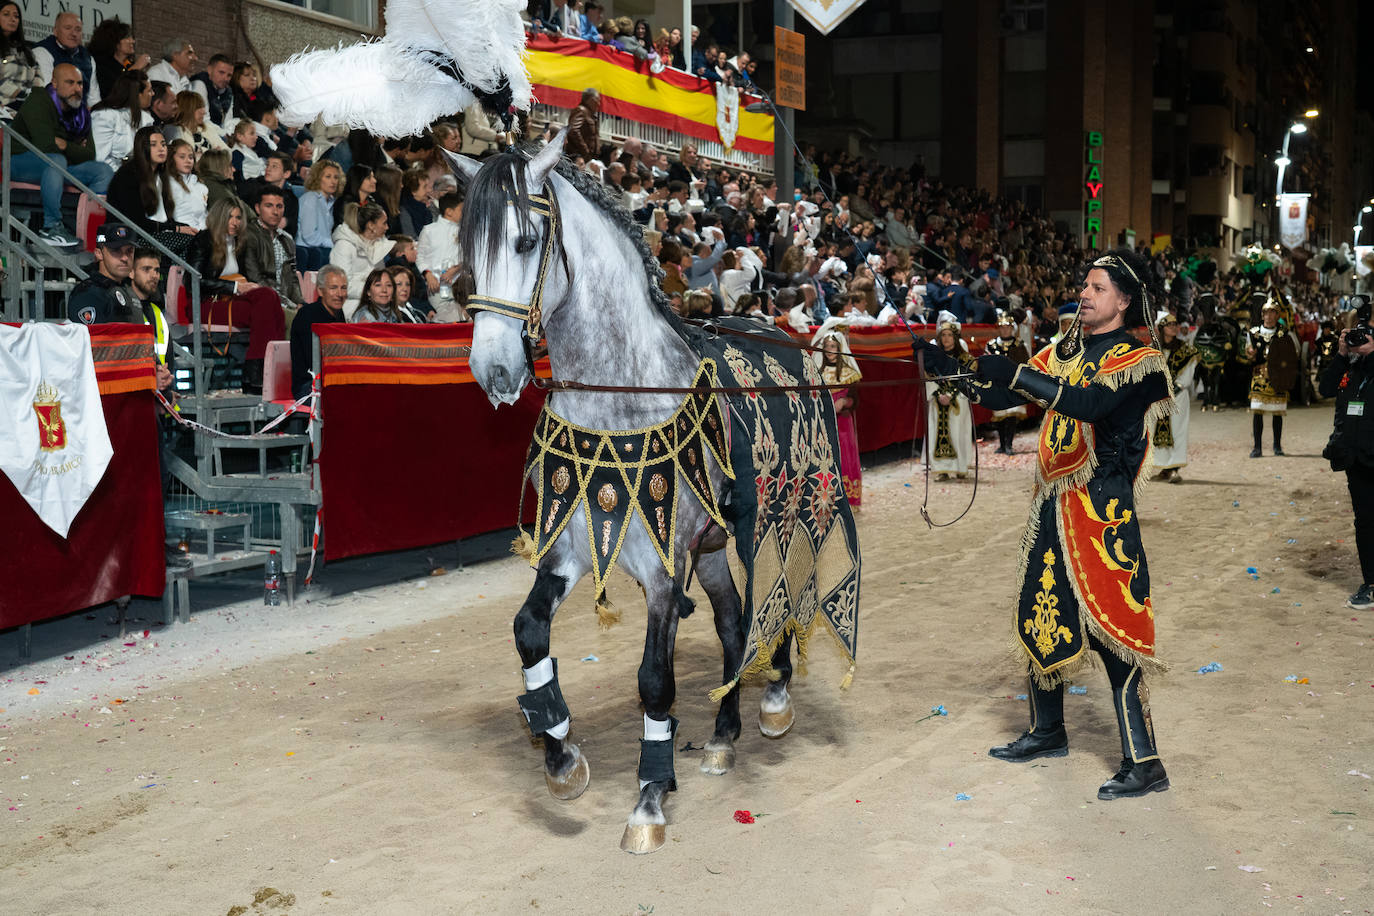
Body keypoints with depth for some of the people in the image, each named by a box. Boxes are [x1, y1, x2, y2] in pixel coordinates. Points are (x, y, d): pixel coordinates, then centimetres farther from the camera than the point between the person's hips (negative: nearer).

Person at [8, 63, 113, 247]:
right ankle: (52, 227, -35)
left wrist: (65, 146, -17)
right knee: (56, 160, -39)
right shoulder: (38, 102, -16)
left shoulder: (80, 112, 5)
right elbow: (46, 145, -28)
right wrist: (75, 149, -13)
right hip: (20, 162, -7)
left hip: (58, 165, 7)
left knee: (105, 172, -8)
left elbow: (89, 154, -2)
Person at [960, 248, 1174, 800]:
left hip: (1101, 508, -7)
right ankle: (1048, 733, 31)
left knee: (1108, 627, -10)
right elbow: (1000, 395, 7)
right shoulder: (1066, 351, 12)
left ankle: (1144, 764, -3)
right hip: (1053, 504, 7)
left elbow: (1091, 403, -27)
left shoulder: (1138, 360, -8)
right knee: (1040, 615, 14)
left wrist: (1016, 375, -30)